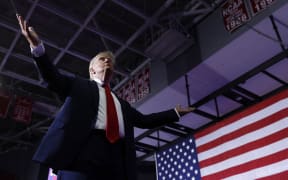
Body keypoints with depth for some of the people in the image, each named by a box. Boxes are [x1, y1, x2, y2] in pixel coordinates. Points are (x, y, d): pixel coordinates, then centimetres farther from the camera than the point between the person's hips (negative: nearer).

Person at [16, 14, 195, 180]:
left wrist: (175, 112, 36)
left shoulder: (121, 103, 34)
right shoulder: (79, 85, 22)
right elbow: (54, 78, 6)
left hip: (117, 160, 4)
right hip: (83, 151, -4)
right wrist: (38, 47, -9)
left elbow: (145, 120, 33)